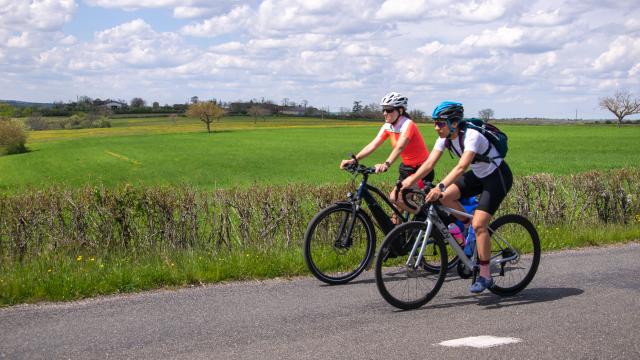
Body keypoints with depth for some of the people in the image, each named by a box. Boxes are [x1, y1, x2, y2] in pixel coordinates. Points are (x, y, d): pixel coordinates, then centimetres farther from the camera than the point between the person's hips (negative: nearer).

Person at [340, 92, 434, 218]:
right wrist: (354, 160, -25)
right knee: (394, 197, 2)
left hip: (422, 169, -7)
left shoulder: (407, 125, -24)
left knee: (396, 199, -17)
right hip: (406, 167, 8)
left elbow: (400, 147, -40)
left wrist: (386, 164, -57)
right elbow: (373, 145, -11)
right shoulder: (388, 127, -3)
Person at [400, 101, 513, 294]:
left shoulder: (471, 136, -31)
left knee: (479, 224, -18)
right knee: (445, 196, -14)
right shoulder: (445, 138, -8)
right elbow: (429, 163, -13)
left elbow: (462, 167, -43)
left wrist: (440, 186, -54)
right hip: (479, 175, 8)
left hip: (498, 177, -8)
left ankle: (485, 276, -8)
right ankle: (469, 226, 10)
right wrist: (410, 180, -26)